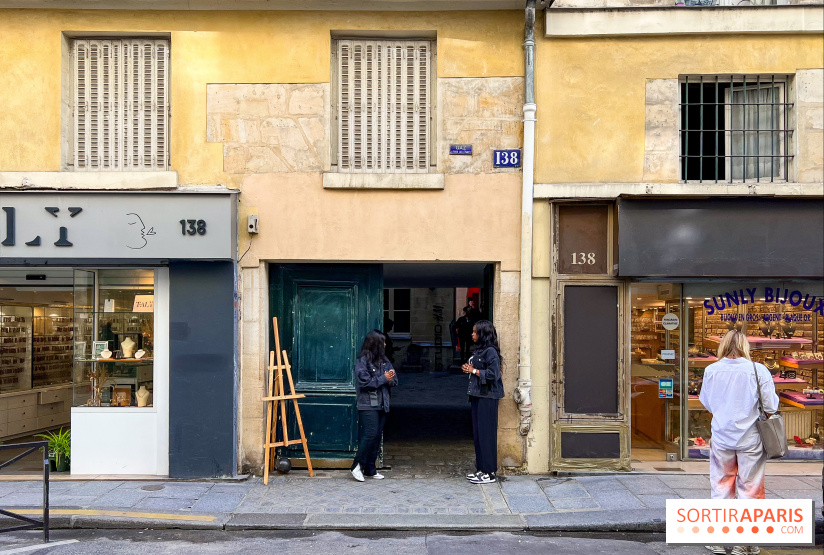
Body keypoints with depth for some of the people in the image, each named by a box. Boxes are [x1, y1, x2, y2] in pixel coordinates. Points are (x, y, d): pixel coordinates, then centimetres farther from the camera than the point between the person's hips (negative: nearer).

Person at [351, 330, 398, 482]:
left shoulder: (384, 360, 12)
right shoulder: (363, 361, -8)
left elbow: (394, 381, 14)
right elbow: (364, 382, -17)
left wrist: (391, 378, -10)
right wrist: (383, 378, -13)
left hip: (382, 405, 7)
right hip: (368, 405, -7)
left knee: (377, 436, 7)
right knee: (370, 434, -13)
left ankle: (370, 468, 15)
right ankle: (357, 465, 0)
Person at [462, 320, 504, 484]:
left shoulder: (490, 351, -14)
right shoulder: (479, 350, 15)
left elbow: (493, 374, -21)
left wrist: (474, 370, -12)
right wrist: (469, 369, 5)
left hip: (487, 398, -10)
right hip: (478, 396, 10)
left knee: (486, 434, -6)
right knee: (477, 433, 12)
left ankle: (490, 473, 1)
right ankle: (481, 469, 21)